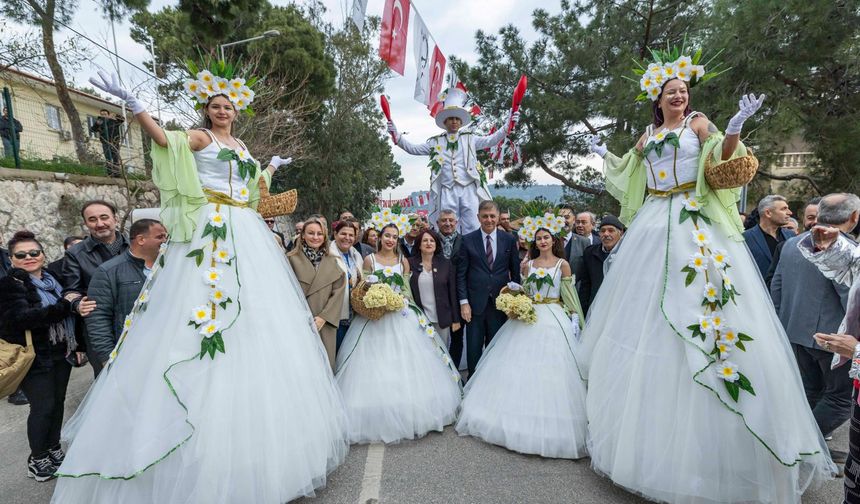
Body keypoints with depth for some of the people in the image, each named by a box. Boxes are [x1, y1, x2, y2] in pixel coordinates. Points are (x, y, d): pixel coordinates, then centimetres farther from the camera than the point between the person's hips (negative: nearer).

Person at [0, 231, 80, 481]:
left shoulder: (53, 280, 10)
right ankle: (37, 459, 20)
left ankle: (54, 448, 31)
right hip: (35, 358, -6)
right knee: (43, 406, 2)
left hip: (61, 354, 6)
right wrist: (64, 306, -29)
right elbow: (21, 318, -25)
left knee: (58, 401, 14)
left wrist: (76, 345, 15)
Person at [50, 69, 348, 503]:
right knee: (201, 301, -12)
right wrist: (130, 102, -27)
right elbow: (163, 139, -15)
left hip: (246, 233, 7)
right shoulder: (200, 137, 5)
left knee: (256, 313, 6)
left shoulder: (241, 148, 24)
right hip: (209, 230, -7)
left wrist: (272, 167, 45)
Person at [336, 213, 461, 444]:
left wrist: (397, 301, -8)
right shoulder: (369, 259, 2)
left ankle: (408, 414, 20)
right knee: (376, 366, -1)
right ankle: (379, 418, 13)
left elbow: (406, 290, 8)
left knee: (406, 364, 4)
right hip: (375, 317, -2)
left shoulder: (403, 260, 8)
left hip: (401, 318, 2)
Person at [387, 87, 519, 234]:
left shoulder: (470, 139, 13)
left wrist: (507, 126, -10)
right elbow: (413, 148, 12)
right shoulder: (435, 142, 15)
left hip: (468, 189, 0)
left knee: (473, 229, -1)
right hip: (447, 192, 0)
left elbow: (491, 140, 4)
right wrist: (397, 136, -1)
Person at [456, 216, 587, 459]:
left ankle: (550, 423, 12)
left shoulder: (563, 264, 2)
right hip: (528, 317, 3)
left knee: (551, 370, -3)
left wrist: (575, 319, -4)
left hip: (554, 319, -3)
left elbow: (569, 295, 1)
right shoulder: (527, 265, 9)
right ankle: (523, 417, 17)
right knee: (522, 369, 4)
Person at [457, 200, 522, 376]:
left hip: (500, 303, 1)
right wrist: (463, 302, -7)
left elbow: (515, 273, 7)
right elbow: (461, 274, -1)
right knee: (473, 348, 8)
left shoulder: (509, 240, 3)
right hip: (475, 304, -1)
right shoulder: (467, 240, -1)